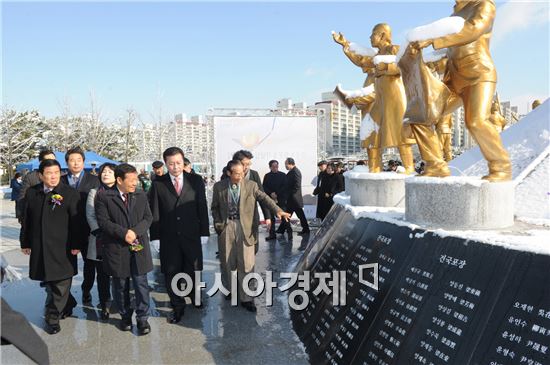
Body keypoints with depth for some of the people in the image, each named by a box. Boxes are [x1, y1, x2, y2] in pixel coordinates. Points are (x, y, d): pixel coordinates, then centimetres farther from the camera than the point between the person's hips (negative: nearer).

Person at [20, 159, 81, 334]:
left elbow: (76, 221, -7)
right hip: (39, 247, 4)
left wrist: (76, 245, -9)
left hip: (63, 247, -4)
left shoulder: (70, 193, -7)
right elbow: (26, 219, 10)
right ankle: (68, 306, 35)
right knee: (49, 283, 14)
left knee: (61, 284, 3)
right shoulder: (31, 192, 6)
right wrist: (25, 242, 9)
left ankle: (53, 317, 19)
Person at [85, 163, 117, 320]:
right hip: (99, 240, 2)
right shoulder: (94, 193, 11)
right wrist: (100, 231, -8)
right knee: (102, 274, 5)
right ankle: (105, 306, 14)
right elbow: (90, 216, 4)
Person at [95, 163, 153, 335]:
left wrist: (135, 231, -14)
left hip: (139, 248, 2)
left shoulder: (141, 196, 8)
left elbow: (148, 217, 3)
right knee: (120, 286, 11)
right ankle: (125, 316, 28)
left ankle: (142, 318, 13)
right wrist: (124, 233, -19)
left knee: (141, 284, 2)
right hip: (116, 249, -2)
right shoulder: (103, 197, -4)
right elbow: (103, 221, -10)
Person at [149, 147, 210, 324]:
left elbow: (202, 206, 0)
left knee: (193, 270, 13)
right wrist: (155, 235, -6)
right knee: (171, 273, 7)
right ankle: (177, 307, 25)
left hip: (191, 234, 0)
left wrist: (204, 230, -3)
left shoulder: (195, 180, -1)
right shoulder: (158, 183, -2)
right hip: (169, 236, 0)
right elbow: (154, 211, -1)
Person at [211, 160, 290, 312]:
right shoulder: (219, 187, 0)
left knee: (246, 264, -1)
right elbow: (215, 207, 10)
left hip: (244, 227, -1)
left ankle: (246, 298, 8)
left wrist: (277, 210, -24)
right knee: (227, 262, 13)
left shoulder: (251, 185, -2)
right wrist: (218, 223, -1)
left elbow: (265, 198, -9)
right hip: (226, 226, 1)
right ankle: (229, 289, 35)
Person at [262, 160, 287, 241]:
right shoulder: (267, 176, 10)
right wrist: (271, 193, -11)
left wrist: (277, 194, -11)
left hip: (281, 200, -2)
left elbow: (285, 187, -2)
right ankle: (272, 234, 8)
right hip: (270, 199, 2)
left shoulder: (283, 175, 4)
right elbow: (264, 187, 4)